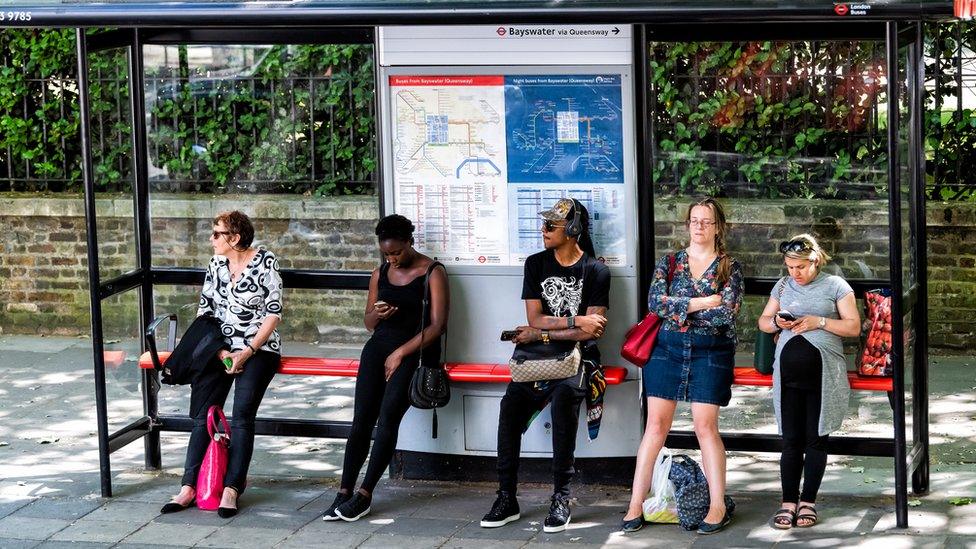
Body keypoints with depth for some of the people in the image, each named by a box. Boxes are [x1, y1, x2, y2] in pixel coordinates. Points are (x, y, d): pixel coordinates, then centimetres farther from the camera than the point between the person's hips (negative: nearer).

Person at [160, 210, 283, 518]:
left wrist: (247, 352, -13)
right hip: (221, 347, 4)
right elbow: (204, 313, 9)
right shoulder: (216, 265, 9)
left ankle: (231, 490, -20)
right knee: (203, 414, -11)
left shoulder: (265, 262, -6)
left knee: (242, 414, -20)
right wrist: (220, 353, -5)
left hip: (258, 348, -4)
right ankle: (189, 487, -13)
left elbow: (273, 314, -6)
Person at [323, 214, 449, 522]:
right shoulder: (380, 274, 16)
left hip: (415, 349, -5)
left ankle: (364, 495, -18)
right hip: (380, 345, 5)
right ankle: (344, 494, -11)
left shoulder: (432, 273, -1)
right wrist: (377, 314, -3)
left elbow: (437, 324, -8)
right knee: (361, 419, -10)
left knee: (387, 418, -21)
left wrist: (400, 353, -11)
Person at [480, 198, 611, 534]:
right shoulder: (535, 264, 10)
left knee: (564, 395, -36)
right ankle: (507, 498, -18)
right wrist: (575, 321, -11)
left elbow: (592, 330, -8)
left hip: (578, 356, -3)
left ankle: (561, 497, -30)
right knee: (512, 404, -25)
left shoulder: (596, 272, -1)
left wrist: (542, 334, -7)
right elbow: (534, 318, 2)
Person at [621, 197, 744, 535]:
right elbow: (654, 302, -7)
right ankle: (636, 506, -1)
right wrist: (702, 303, -12)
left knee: (705, 427, -5)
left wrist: (679, 310, -9)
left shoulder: (729, 268, 4)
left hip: (710, 353, -2)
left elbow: (727, 314, -11)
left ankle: (718, 506, 3)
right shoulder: (669, 262, 9)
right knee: (656, 425, -1)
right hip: (667, 349, 2)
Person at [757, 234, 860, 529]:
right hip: (788, 369, 3)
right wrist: (776, 322, -3)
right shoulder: (783, 286, 15)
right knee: (791, 439, 1)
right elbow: (763, 321, 20)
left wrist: (819, 321, -13)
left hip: (822, 371, -3)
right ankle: (789, 501, 6)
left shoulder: (836, 286, 3)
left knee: (816, 438, 0)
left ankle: (808, 501, 9)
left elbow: (854, 327, -2)